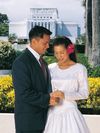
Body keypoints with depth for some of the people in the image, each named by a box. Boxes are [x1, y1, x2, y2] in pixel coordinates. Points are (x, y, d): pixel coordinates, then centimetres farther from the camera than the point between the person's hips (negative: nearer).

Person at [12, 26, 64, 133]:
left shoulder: (41, 60, 12)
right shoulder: (21, 62, -16)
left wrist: (51, 97, 1)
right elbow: (24, 93, -22)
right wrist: (47, 100, -19)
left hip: (42, 117, 8)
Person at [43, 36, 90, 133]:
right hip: (53, 113, 3)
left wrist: (64, 95, -18)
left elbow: (84, 93, -5)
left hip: (70, 112, -3)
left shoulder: (80, 68, -3)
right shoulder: (50, 68, 7)